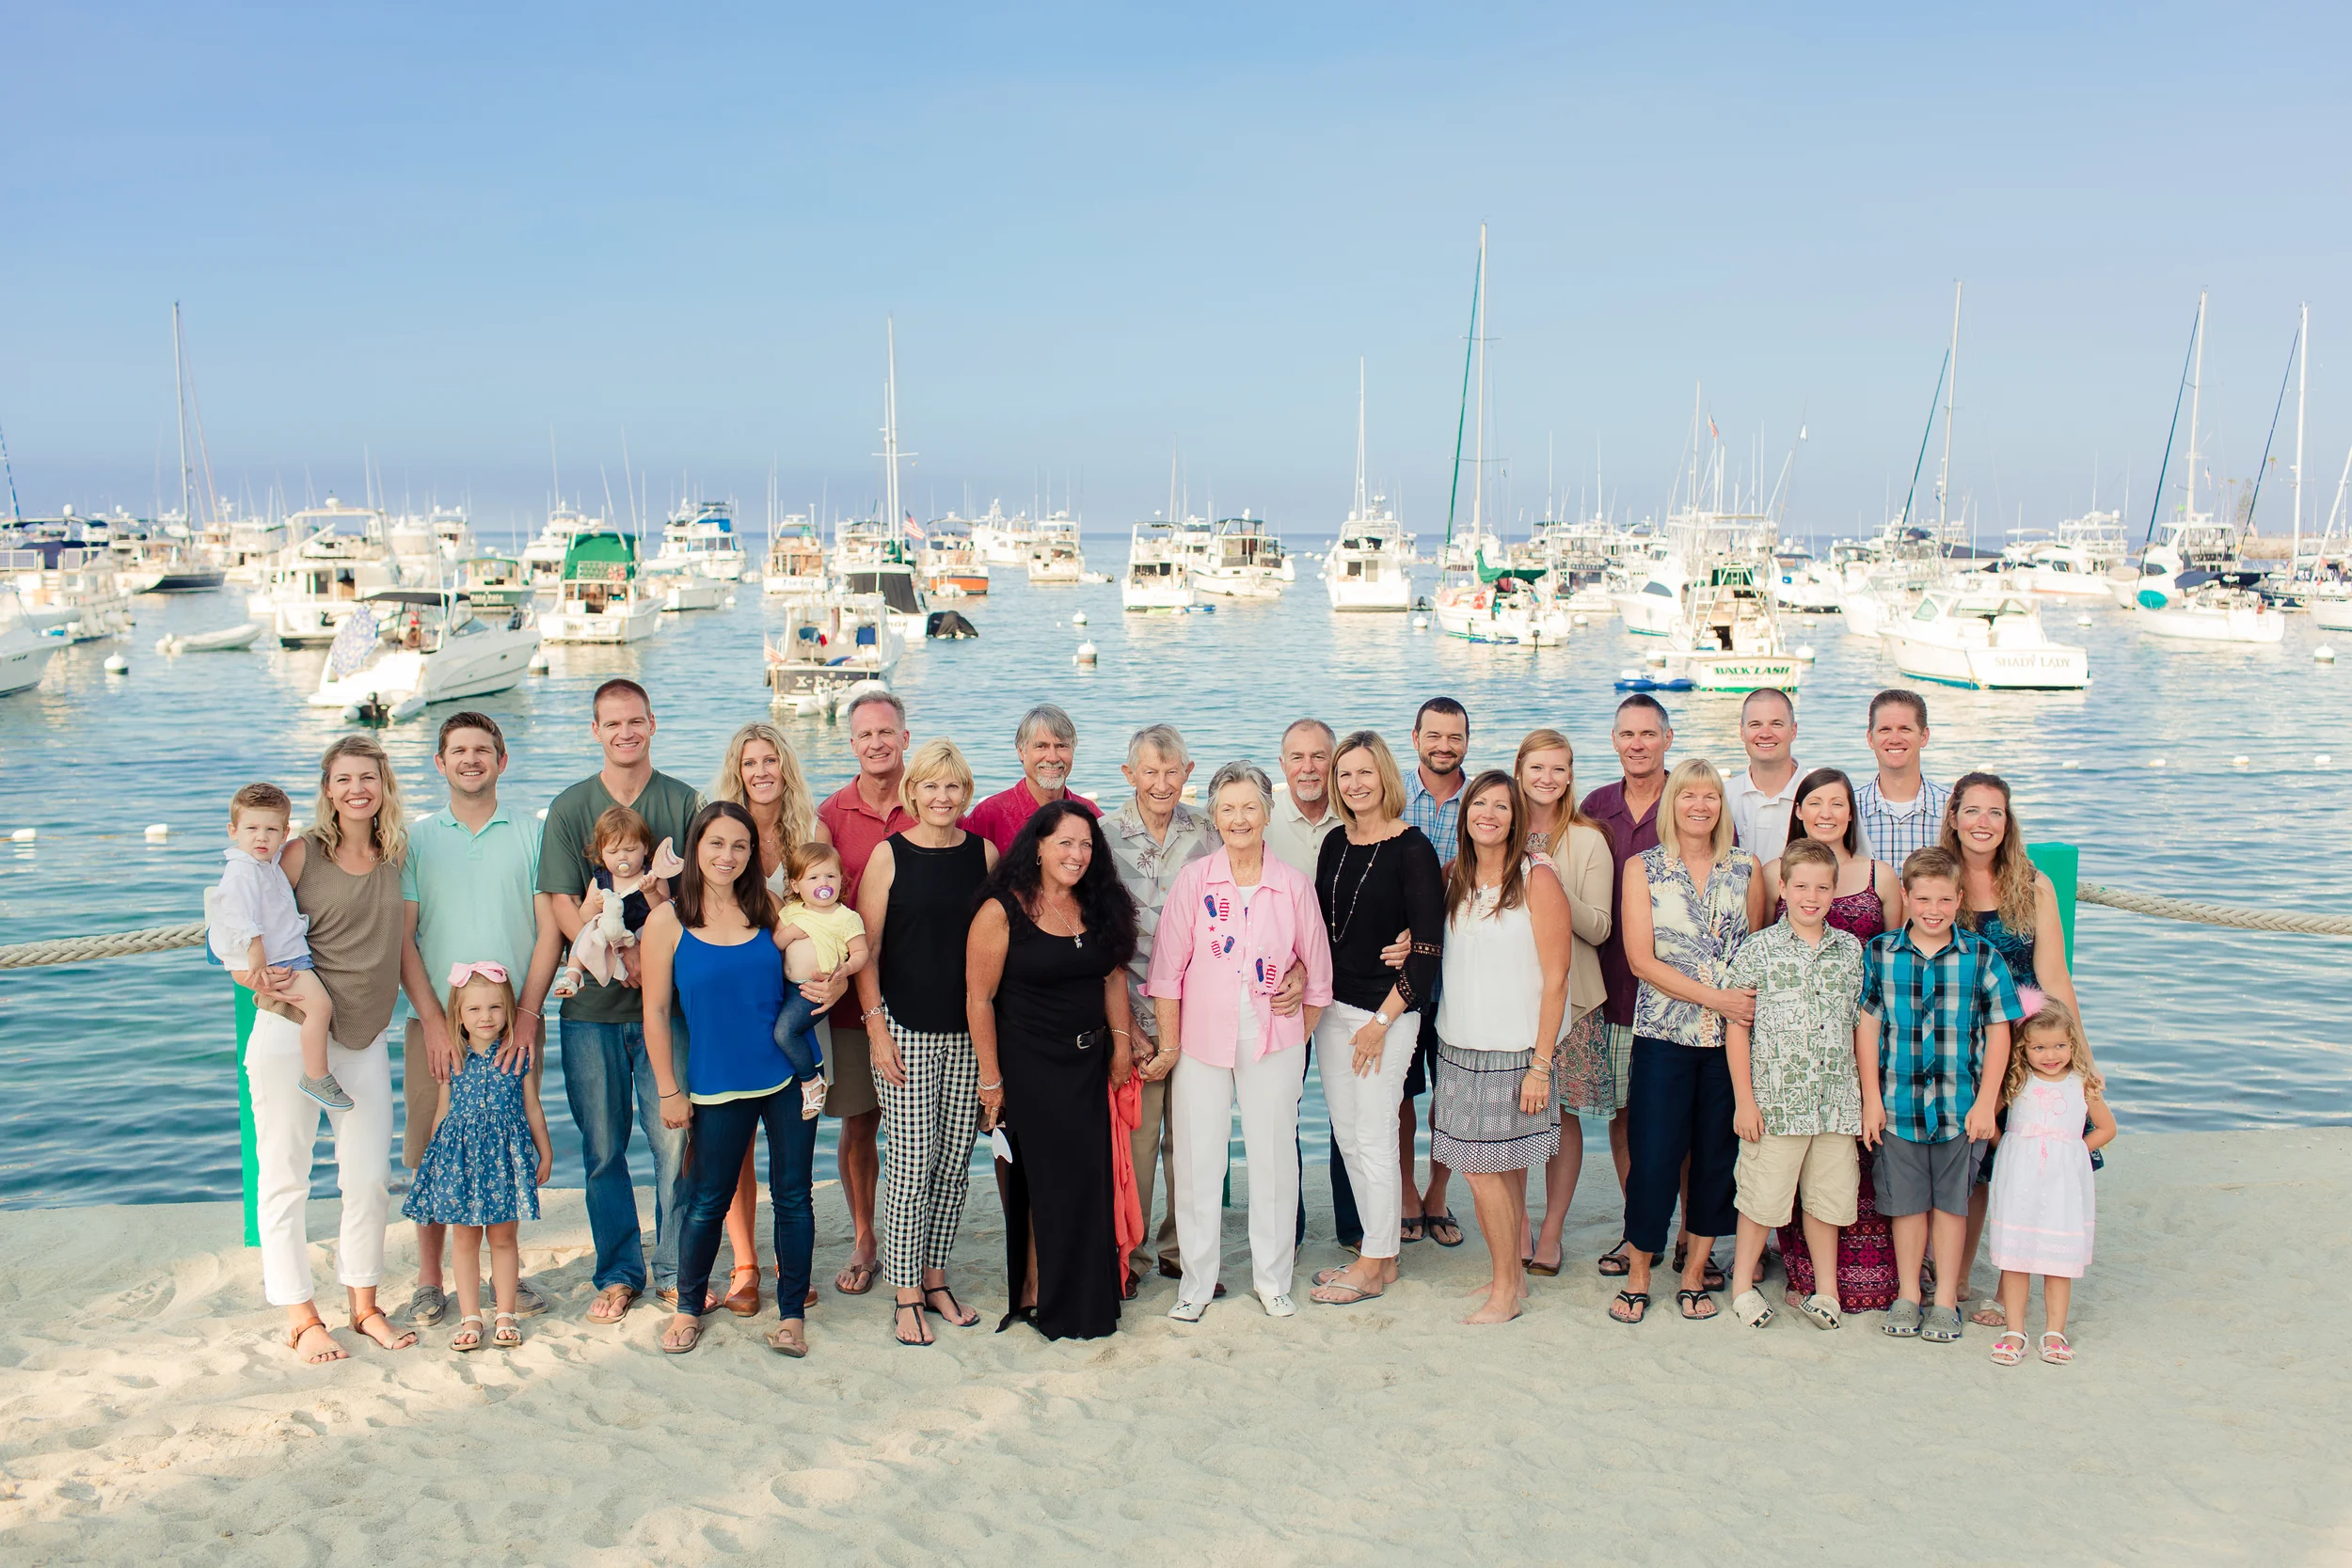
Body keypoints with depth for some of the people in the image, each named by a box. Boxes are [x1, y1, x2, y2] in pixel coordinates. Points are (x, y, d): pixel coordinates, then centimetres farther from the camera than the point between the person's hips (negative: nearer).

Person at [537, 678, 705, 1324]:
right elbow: (563, 905, -1)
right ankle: (618, 1273, 20)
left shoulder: (685, 804, 5)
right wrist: (618, 957, -14)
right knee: (602, 1147, 7)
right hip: (592, 1004, 1)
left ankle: (677, 1271, 14)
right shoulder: (569, 809, 6)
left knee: (675, 1141, -1)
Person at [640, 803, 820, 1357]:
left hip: (789, 1076, 2)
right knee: (708, 1200, 7)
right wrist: (669, 1090, -2)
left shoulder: (769, 912, 1)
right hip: (717, 1084, -2)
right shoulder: (668, 921, -5)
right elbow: (655, 1011, -1)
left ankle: (792, 1312, 20)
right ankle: (689, 1306, 29)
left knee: (792, 1195, 6)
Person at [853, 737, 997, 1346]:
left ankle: (935, 1279, 23)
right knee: (912, 1162, -4)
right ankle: (906, 1295, 7)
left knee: (955, 1160, 8)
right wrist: (876, 1028, -8)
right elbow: (867, 949, -2)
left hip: (970, 1031, 3)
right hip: (906, 1028, -3)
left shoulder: (984, 853, 6)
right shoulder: (889, 855, -3)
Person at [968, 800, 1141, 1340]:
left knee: (1088, 1179, 10)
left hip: (1088, 1063, 6)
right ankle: (1036, 1296, 17)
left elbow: (1114, 976, 14)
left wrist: (1121, 1042, 9)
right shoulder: (1002, 912, -14)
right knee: (1047, 1182, 1)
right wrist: (991, 1079, -11)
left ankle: (1082, 1300, 25)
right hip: (1028, 1066, -6)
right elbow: (979, 999, -13)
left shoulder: (1099, 908, 4)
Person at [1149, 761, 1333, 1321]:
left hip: (1274, 1042, 1)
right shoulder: (1193, 881, -3)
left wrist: (1300, 1039, 7)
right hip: (1202, 1040, 0)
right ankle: (1197, 1280, 18)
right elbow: (1168, 969, -1)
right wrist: (1169, 1044, -2)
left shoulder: (1294, 887, 0)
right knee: (1198, 1158, 4)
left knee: (1274, 1158, 7)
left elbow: (1318, 973, 9)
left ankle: (1272, 1279, 22)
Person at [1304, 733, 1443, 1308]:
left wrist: (1382, 1020, -14)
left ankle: (1375, 1264, 12)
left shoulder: (1412, 850, -11)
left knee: (1374, 1137, -1)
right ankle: (1381, 1245, 24)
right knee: (1347, 1136, 11)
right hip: (1333, 1006, 7)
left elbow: (1428, 946, -13)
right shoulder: (1336, 844, 8)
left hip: (1387, 1011, -7)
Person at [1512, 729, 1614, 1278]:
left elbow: (1599, 929, -5)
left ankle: (1550, 1232, 16)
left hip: (1569, 995, -1)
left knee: (1564, 1115, 4)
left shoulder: (1588, 841, -1)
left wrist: (1556, 887, -20)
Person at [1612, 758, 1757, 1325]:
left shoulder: (1745, 868, 7)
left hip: (1731, 1033, 2)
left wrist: (1751, 1003, -5)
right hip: (1665, 1035, -2)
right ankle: (1638, 1275, 13)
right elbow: (1641, 958, -6)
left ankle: (1695, 1272, 21)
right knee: (1654, 1156, -2)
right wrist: (1714, 997, -13)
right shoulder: (1643, 868, 2)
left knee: (1718, 1154, 7)